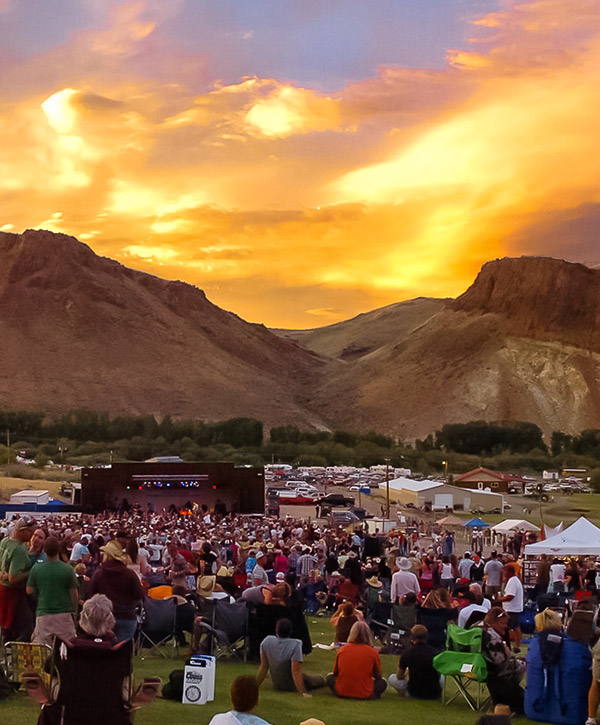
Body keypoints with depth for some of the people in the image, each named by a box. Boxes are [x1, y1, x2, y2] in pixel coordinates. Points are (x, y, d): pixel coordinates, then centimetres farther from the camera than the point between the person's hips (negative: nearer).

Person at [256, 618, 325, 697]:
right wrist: (303, 692, -26)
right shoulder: (295, 645, -28)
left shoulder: (266, 642, -16)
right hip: (292, 687, -4)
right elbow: (295, 671, -30)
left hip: (276, 686, 4)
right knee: (321, 679, 20)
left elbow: (263, 668, -9)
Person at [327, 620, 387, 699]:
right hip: (364, 695, -1)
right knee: (383, 683, 23)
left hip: (341, 693, 1)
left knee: (330, 677, 27)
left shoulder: (342, 649, -3)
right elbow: (378, 676, 6)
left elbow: (335, 673, 10)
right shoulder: (373, 652, -8)